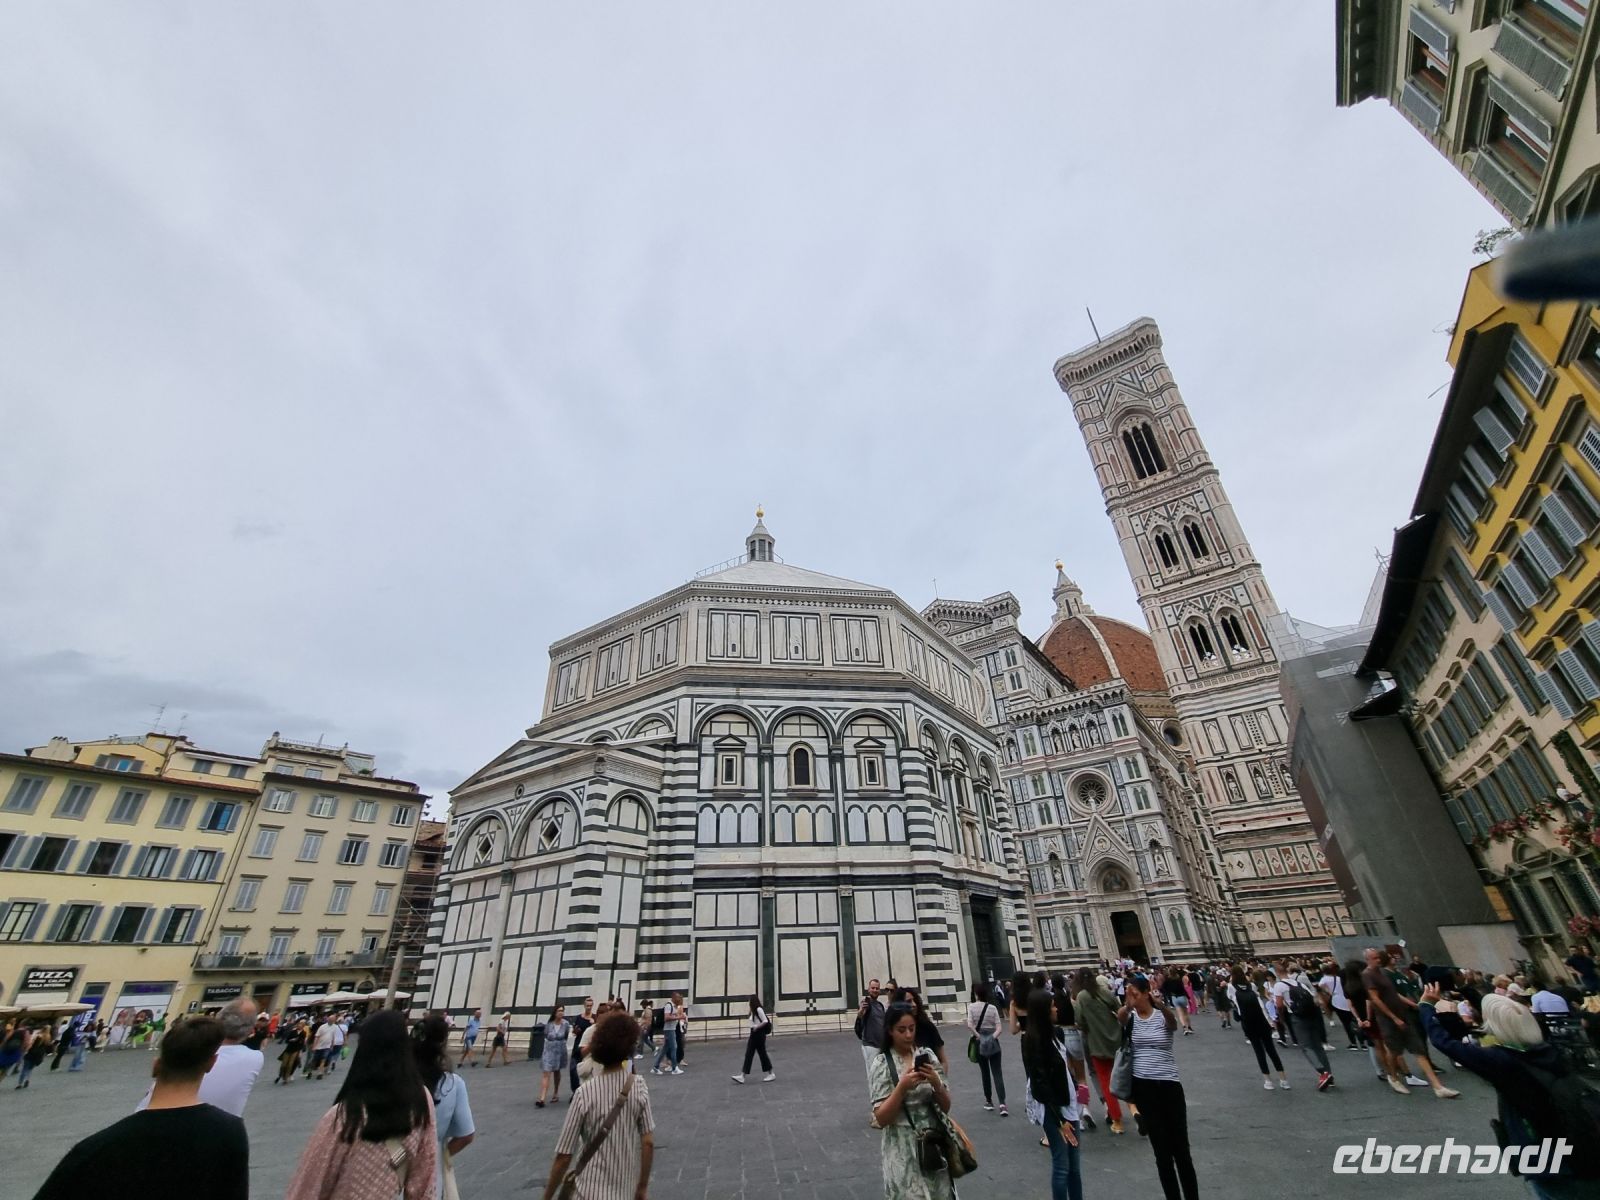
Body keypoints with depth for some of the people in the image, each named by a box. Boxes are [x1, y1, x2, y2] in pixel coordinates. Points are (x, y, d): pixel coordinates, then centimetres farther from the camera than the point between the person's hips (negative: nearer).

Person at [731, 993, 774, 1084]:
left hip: (759, 1034, -9)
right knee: (748, 1055, 3)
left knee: (762, 1054, 2)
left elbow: (765, 1021, -19)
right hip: (753, 1034, 9)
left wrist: (757, 1027, -25)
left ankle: (771, 1074, 17)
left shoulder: (759, 1010, -15)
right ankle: (742, 1076, 1)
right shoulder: (753, 1011, 13)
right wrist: (749, 1038, 19)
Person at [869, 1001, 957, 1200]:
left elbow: (945, 1108, 2)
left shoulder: (927, 1055, -2)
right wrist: (902, 1087, -25)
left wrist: (936, 1083, -19)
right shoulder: (882, 1063, -11)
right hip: (903, 1149, -3)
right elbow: (881, 1119, -12)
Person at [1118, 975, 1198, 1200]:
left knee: (1181, 1150, 4)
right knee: (1162, 1151, 9)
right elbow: (1120, 1016, -27)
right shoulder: (1131, 1016, -2)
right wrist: (1128, 1006, -50)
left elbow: (1172, 1021, -32)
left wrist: (1161, 1005, -55)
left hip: (1169, 1085, -1)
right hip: (1142, 1087, 2)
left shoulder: (1163, 1016, -7)